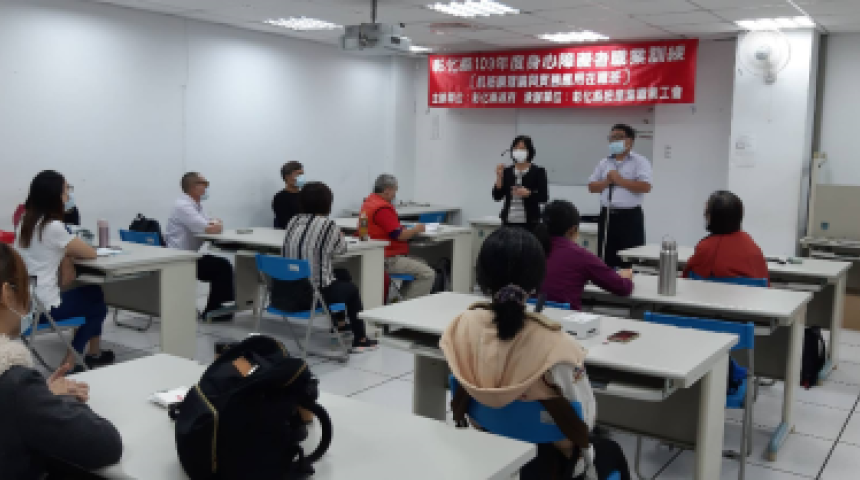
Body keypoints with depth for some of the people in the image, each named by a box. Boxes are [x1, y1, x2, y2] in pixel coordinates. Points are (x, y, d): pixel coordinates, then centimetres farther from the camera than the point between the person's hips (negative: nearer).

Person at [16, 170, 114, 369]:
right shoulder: (53, 226, -19)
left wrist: (67, 251, 0)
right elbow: (90, 253, -9)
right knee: (97, 303, 17)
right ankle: (69, 363, 25)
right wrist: (72, 250, 8)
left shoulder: (26, 223, 8)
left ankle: (92, 354, 31)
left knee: (92, 293, 24)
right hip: (44, 307, -8)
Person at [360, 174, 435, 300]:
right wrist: (416, 229, -3)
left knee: (421, 264, 24)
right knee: (428, 274, -15)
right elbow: (399, 235, -21)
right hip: (387, 260, -12)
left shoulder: (369, 202, 13)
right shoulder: (383, 208, -20)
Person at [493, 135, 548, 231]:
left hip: (530, 222, -3)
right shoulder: (507, 171, 8)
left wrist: (528, 193, -22)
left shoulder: (538, 171, 0)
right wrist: (499, 176, -9)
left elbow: (544, 197, -6)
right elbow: (497, 196, 2)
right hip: (509, 222, 3)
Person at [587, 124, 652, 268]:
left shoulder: (640, 162, -2)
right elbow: (592, 186, 12)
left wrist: (620, 180, -11)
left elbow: (645, 186, -15)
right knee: (606, 259, 10)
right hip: (607, 216, 5)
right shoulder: (604, 162, 15)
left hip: (630, 216, -5)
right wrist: (607, 181, -6)